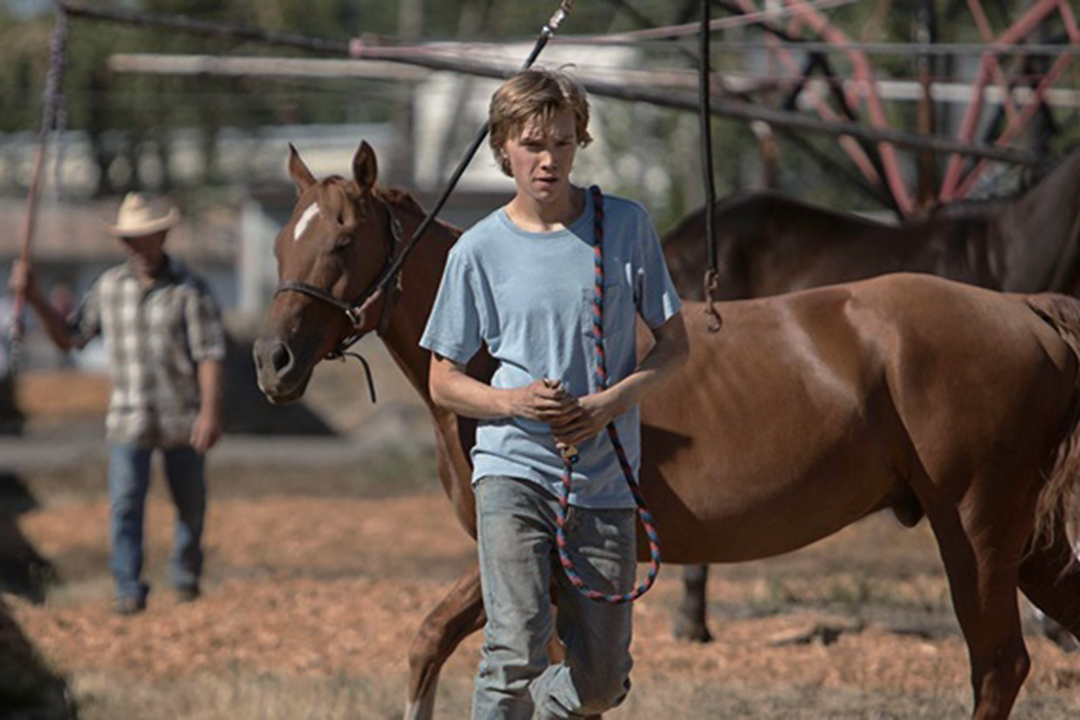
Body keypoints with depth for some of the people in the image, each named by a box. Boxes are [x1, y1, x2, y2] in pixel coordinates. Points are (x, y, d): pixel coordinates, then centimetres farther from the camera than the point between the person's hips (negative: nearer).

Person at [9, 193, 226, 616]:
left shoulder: (190, 289, -6)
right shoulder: (109, 287, 5)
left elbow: (210, 354, -11)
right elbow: (68, 336, 12)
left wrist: (210, 411, -21)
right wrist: (35, 299, -1)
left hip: (182, 420, -1)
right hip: (129, 419, 2)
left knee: (190, 504, 12)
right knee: (124, 504, -10)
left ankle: (186, 577, 32)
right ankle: (129, 591, -9)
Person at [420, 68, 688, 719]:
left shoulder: (626, 226, 2)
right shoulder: (480, 250, -1)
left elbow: (675, 346, 7)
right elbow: (444, 382, 6)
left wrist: (611, 402, -12)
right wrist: (514, 402, -14)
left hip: (604, 478, 2)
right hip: (514, 468, -2)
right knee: (516, 654, -20)